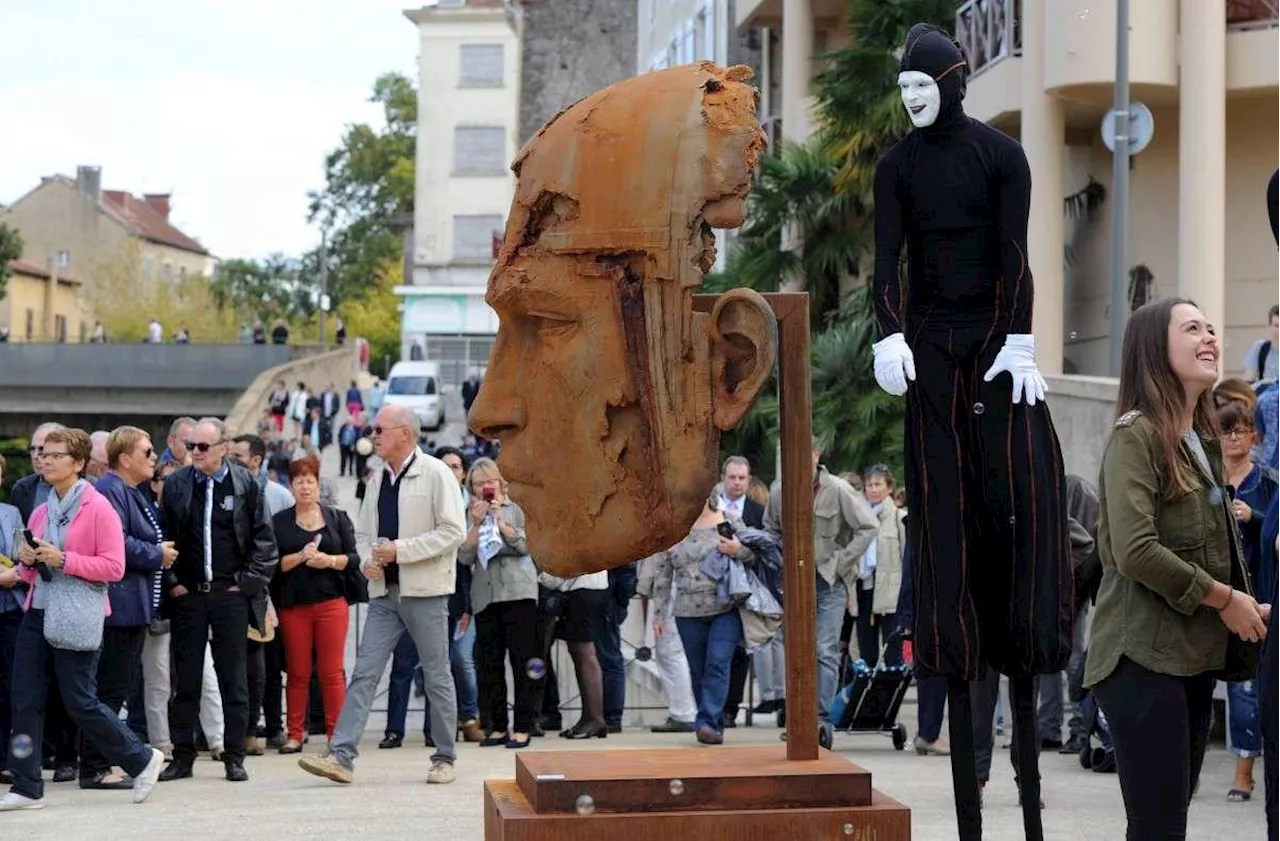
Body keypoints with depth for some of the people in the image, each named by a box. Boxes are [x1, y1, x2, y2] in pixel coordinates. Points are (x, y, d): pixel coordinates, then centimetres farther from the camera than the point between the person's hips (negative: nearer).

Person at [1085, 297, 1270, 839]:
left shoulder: (1204, 439, 17)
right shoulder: (1136, 435, -10)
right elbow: (1136, 551, -21)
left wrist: (1246, 605, 4)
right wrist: (1224, 599, -13)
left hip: (1195, 655, 9)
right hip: (1146, 657, -9)